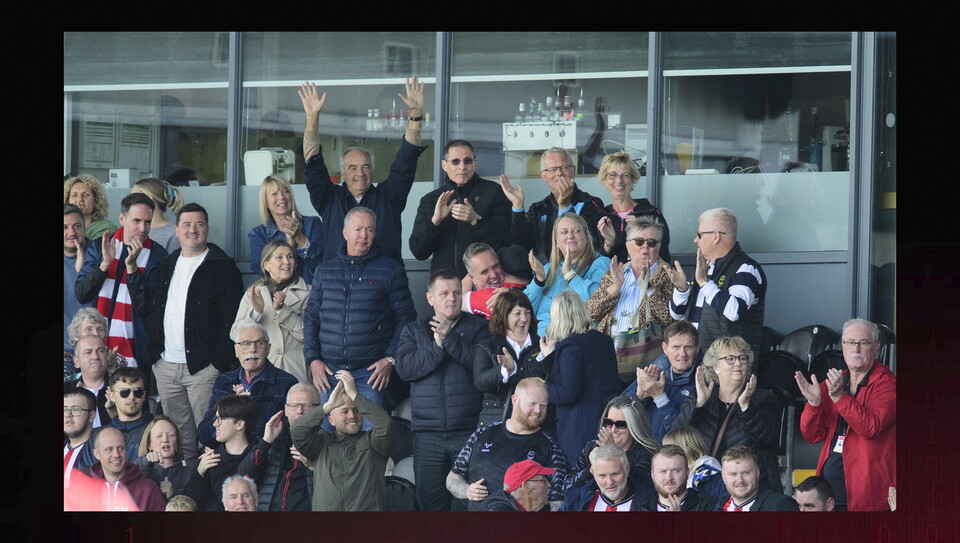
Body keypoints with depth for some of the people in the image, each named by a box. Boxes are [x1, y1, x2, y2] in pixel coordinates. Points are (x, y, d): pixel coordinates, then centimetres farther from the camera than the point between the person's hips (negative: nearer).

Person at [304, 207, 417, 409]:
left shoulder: (391, 270, 4)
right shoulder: (324, 271, 13)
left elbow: (405, 317, 3)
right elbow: (311, 317, 15)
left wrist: (391, 359, -7)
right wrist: (313, 359, 3)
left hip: (371, 370, -2)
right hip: (329, 370, 3)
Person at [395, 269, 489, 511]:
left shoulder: (477, 326, 8)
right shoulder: (414, 330, 15)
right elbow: (404, 368, -1)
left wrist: (450, 338, -11)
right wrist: (436, 347, -10)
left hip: (468, 430, -2)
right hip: (427, 432, 2)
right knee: (429, 498, 2)